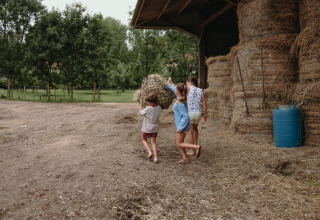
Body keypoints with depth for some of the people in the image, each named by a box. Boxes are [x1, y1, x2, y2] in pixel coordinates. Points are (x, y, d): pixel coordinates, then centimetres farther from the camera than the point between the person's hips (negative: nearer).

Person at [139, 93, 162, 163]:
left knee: (144, 139, 20)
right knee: (153, 142, 12)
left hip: (147, 128, -4)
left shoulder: (148, 108, -25)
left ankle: (149, 151, 0)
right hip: (155, 128, 4)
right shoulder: (159, 108, -10)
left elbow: (141, 112, -6)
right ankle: (156, 157, 2)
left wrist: (141, 104, 7)